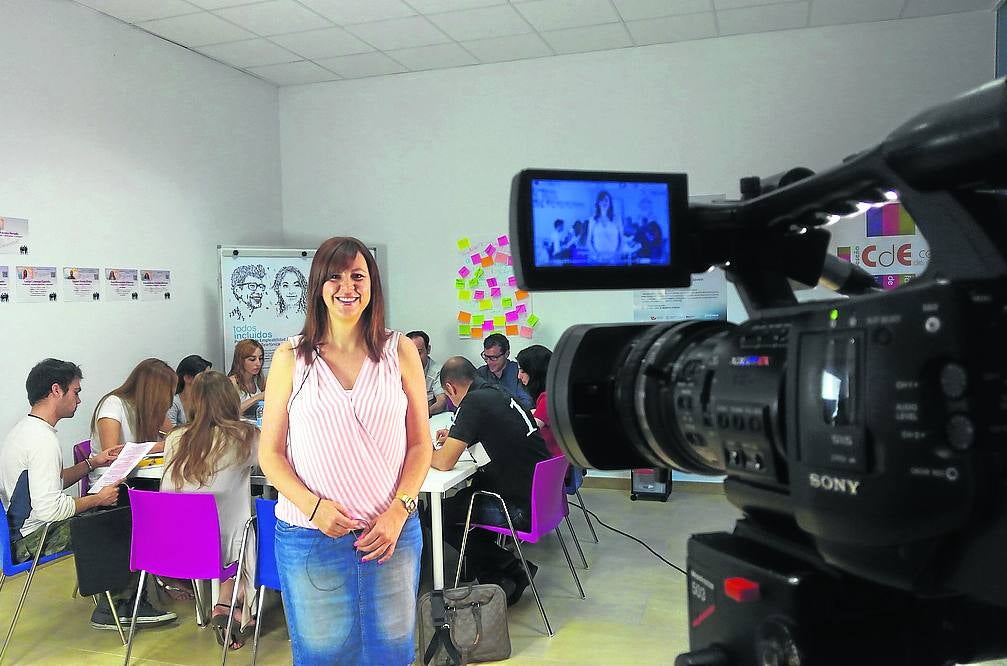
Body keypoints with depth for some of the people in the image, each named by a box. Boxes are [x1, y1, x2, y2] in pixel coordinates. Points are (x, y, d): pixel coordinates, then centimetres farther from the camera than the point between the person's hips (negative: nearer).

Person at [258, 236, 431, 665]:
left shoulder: (400, 352, 1)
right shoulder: (291, 357, 0)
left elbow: (420, 445, 3)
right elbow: (270, 453, 2)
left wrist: (399, 512, -9)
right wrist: (313, 506, -13)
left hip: (392, 533, 1)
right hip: (310, 534, 0)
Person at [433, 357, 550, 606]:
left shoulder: (473, 402, -16)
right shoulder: (497, 392, 9)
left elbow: (444, 462, -15)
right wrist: (454, 437, 27)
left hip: (524, 509, -9)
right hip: (544, 494, 9)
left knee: (440, 515, 3)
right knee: (468, 493, 26)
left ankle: (511, 569, 11)